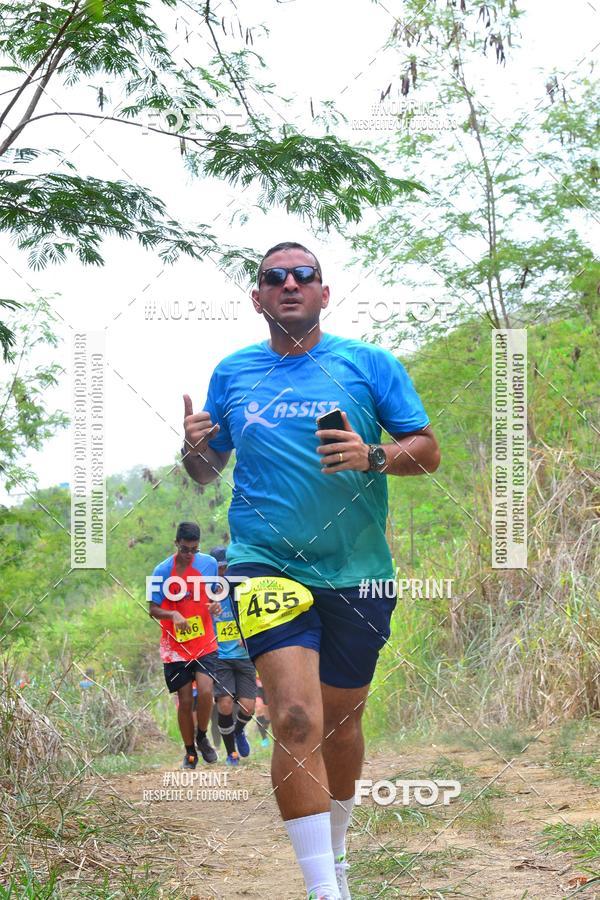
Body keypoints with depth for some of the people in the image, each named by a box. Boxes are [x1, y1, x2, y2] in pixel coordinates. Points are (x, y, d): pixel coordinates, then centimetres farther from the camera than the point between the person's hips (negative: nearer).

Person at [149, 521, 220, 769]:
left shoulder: (209, 563, 0)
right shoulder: (162, 571, -7)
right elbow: (153, 609, -2)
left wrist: (215, 603, -4)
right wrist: (173, 615, -22)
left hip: (205, 643, 1)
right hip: (175, 646, -1)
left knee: (205, 690, -18)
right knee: (185, 700, 1)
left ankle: (202, 737, 9)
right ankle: (190, 752, 20)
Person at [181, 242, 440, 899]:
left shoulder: (369, 364, 3)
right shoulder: (232, 374, 9)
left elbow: (427, 451, 3)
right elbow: (207, 471, 18)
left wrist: (371, 456, -17)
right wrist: (194, 448, -6)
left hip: (357, 571, 1)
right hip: (267, 563, -1)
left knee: (340, 721, 13)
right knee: (296, 717, -18)